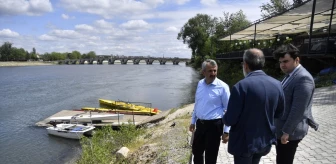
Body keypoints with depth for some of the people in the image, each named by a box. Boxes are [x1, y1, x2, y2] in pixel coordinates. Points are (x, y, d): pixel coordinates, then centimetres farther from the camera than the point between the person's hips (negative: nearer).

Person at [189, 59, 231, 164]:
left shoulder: (222, 87, -14)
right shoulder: (200, 84, 2)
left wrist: (226, 130, -11)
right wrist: (193, 121, 16)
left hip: (214, 125, -5)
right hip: (200, 123, 5)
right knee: (196, 151, 21)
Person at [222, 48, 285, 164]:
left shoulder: (241, 86, -25)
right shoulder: (277, 84, -5)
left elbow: (230, 120, -21)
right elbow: (279, 113, 7)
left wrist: (225, 118, 1)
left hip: (244, 142, -5)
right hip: (266, 140, 6)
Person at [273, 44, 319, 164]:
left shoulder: (303, 78, -20)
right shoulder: (291, 75, 9)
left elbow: (298, 109, -23)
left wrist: (287, 131, -19)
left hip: (290, 131, -9)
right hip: (282, 128, 9)